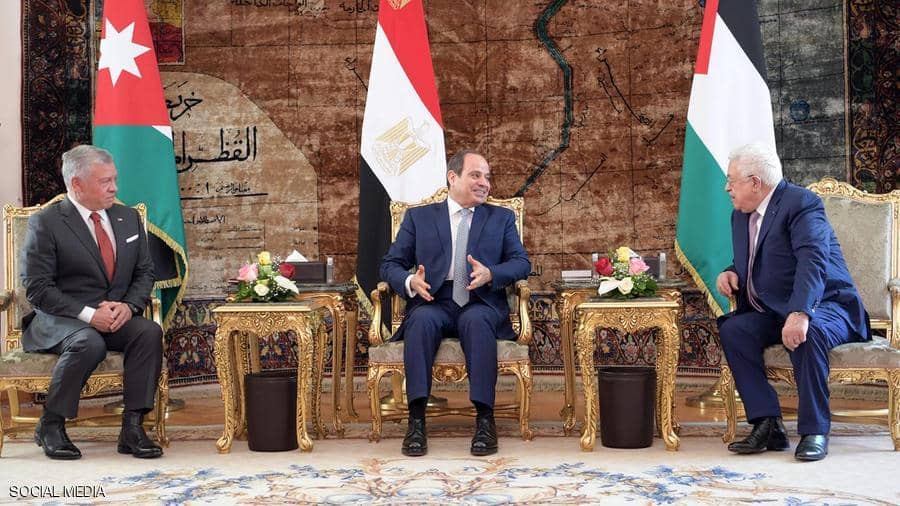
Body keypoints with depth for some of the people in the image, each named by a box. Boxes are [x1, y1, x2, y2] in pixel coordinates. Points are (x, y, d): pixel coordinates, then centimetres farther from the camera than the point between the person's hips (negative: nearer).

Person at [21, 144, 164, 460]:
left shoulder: (128, 218, 12)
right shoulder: (45, 223, -5)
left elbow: (144, 272, 13)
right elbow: (36, 288, -10)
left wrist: (129, 305, -9)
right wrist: (88, 314, -20)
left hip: (117, 317, 5)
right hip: (58, 320, -4)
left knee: (150, 332, -26)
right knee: (90, 343, -36)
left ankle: (132, 426, -22)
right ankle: (50, 426, -15)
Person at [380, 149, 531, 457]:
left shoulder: (502, 218, 19)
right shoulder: (418, 217, 17)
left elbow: (522, 263, 7)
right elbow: (390, 264, 11)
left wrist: (490, 274, -14)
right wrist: (409, 281, -13)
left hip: (481, 304, 0)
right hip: (433, 302, 0)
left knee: (476, 321, -35)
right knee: (422, 320, -34)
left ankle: (485, 419, -34)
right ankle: (416, 420, -34)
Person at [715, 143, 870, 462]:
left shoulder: (801, 203, -14)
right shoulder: (741, 215, 12)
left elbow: (813, 262, -29)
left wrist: (800, 314, -44)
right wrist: (731, 273, 0)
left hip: (824, 307, -7)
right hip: (775, 312, 7)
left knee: (807, 333, -38)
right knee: (732, 329, -19)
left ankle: (814, 432, -24)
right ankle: (768, 425, -19)